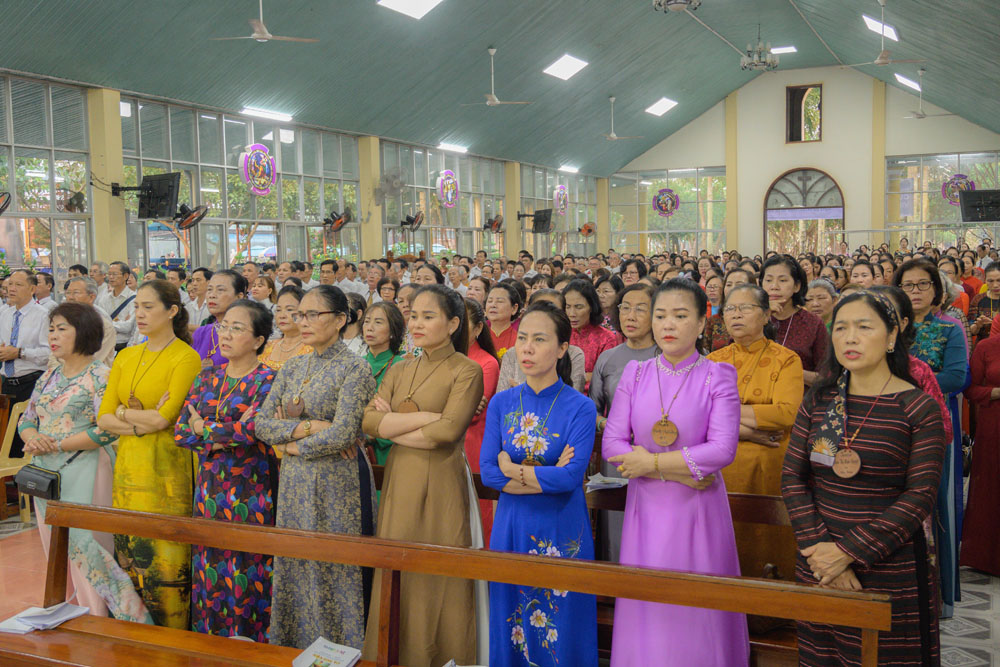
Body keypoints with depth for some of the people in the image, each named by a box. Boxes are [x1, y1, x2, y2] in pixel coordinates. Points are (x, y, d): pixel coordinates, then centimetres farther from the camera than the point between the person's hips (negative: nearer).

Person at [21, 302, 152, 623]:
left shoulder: (100, 376, -9)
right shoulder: (49, 377, 14)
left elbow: (106, 431, -17)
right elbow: (27, 420, 16)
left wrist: (55, 444, -16)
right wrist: (32, 438, -7)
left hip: (84, 474, -7)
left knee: (86, 550, -7)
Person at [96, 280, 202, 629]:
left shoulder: (186, 357, -8)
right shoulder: (126, 357, 13)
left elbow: (163, 418, -16)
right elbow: (103, 419, 7)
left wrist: (123, 413, -1)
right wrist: (142, 423, -10)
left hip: (166, 468, -6)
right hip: (128, 465, 6)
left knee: (165, 561, -3)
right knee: (129, 558, 10)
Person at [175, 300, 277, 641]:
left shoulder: (268, 380, -7)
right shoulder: (207, 377, 10)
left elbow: (251, 430, -20)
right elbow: (181, 431, 4)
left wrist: (204, 428, -6)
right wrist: (227, 436, -12)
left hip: (248, 491, -5)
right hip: (209, 488, 5)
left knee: (244, 573, -2)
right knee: (208, 571, 10)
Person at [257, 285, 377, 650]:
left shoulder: (354, 369, -10)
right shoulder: (293, 367, 9)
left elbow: (342, 435, -20)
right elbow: (262, 424, 2)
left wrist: (291, 443, -8)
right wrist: (311, 426, -13)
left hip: (337, 485, -6)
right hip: (294, 483, 6)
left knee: (333, 574, 1)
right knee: (293, 570, 12)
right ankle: (293, 645, 27)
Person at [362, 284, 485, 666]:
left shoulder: (466, 371, -5)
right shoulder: (400, 371, 13)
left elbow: (447, 431, -18)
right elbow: (369, 422, -2)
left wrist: (393, 425, -7)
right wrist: (424, 417, -13)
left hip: (440, 487, -5)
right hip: (399, 484, 6)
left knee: (436, 583, 1)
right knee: (396, 581, 10)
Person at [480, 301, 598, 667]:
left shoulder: (580, 408, -8)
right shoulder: (502, 403, 2)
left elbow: (572, 476, -19)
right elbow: (487, 472, -6)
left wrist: (513, 470, -12)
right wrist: (547, 476, -13)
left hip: (562, 530, -3)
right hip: (511, 526, 3)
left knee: (560, 629, 7)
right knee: (511, 625, 13)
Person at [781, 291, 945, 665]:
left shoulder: (918, 408, -7)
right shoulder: (819, 400, 3)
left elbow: (921, 496, -12)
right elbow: (792, 476, 1)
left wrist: (850, 552, -17)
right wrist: (819, 548, -12)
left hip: (889, 574, -3)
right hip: (819, 567, 3)